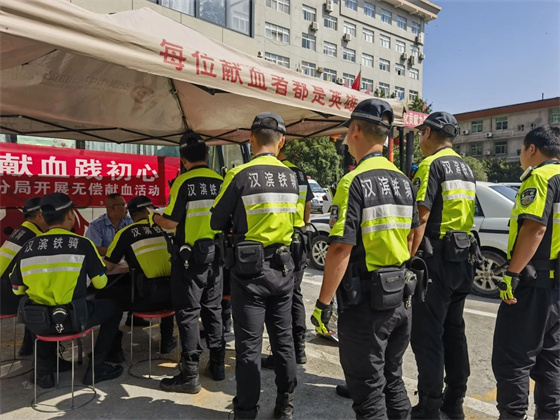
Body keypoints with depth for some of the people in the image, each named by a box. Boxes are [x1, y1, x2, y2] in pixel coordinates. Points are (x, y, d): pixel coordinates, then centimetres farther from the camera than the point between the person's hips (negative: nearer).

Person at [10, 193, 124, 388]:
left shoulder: (29, 246, 3)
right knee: (114, 306, 19)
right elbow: (100, 283, 0)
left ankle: (45, 370, 31)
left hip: (38, 323, 5)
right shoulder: (83, 243, -7)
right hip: (73, 318, -4)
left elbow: (17, 289, 14)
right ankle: (96, 368, 18)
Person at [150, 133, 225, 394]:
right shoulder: (221, 181, 4)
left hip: (191, 256, -5)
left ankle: (190, 375, 9)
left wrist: (155, 218, 9)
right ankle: (217, 364, 26)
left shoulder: (184, 182, -10)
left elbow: (171, 222, -12)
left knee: (188, 313, 3)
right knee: (213, 310, 16)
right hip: (216, 255, 5)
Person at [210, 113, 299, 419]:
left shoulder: (239, 175, -12)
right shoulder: (291, 176, 1)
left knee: (249, 344, 6)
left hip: (250, 268, -4)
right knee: (283, 338, 16)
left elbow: (217, 223, -4)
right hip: (282, 267, 5)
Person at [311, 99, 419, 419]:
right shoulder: (403, 181, 8)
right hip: (399, 298, 8)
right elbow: (412, 238, 15)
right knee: (392, 380, 23)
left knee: (369, 392, 7)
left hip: (366, 300, -8)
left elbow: (341, 248, -22)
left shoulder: (355, 182, -17)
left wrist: (324, 302, -15)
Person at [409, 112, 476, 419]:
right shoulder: (465, 168, 16)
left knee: (427, 335, -2)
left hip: (436, 259, -9)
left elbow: (420, 217, -19)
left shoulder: (431, 165, -12)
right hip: (462, 259, 9)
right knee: (454, 330, 16)